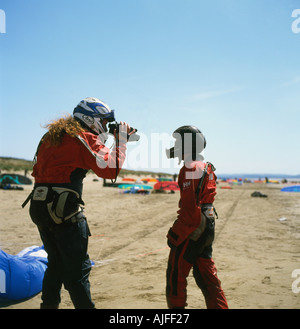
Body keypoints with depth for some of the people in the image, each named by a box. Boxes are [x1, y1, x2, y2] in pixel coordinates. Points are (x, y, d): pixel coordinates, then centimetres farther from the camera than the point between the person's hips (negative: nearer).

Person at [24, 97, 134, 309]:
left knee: (56, 262, 21)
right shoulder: (85, 138, -9)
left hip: (38, 205, 9)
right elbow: (111, 169, -14)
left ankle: (49, 304, 29)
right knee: (78, 268, -1)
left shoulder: (54, 134, 15)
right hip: (64, 210, -8)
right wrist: (121, 140, -5)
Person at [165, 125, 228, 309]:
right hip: (207, 227, 9)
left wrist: (175, 236, -17)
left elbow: (189, 209, -22)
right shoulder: (207, 168, 13)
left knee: (176, 275, 4)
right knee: (206, 275, 17)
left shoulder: (189, 169, -16)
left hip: (192, 229, -9)